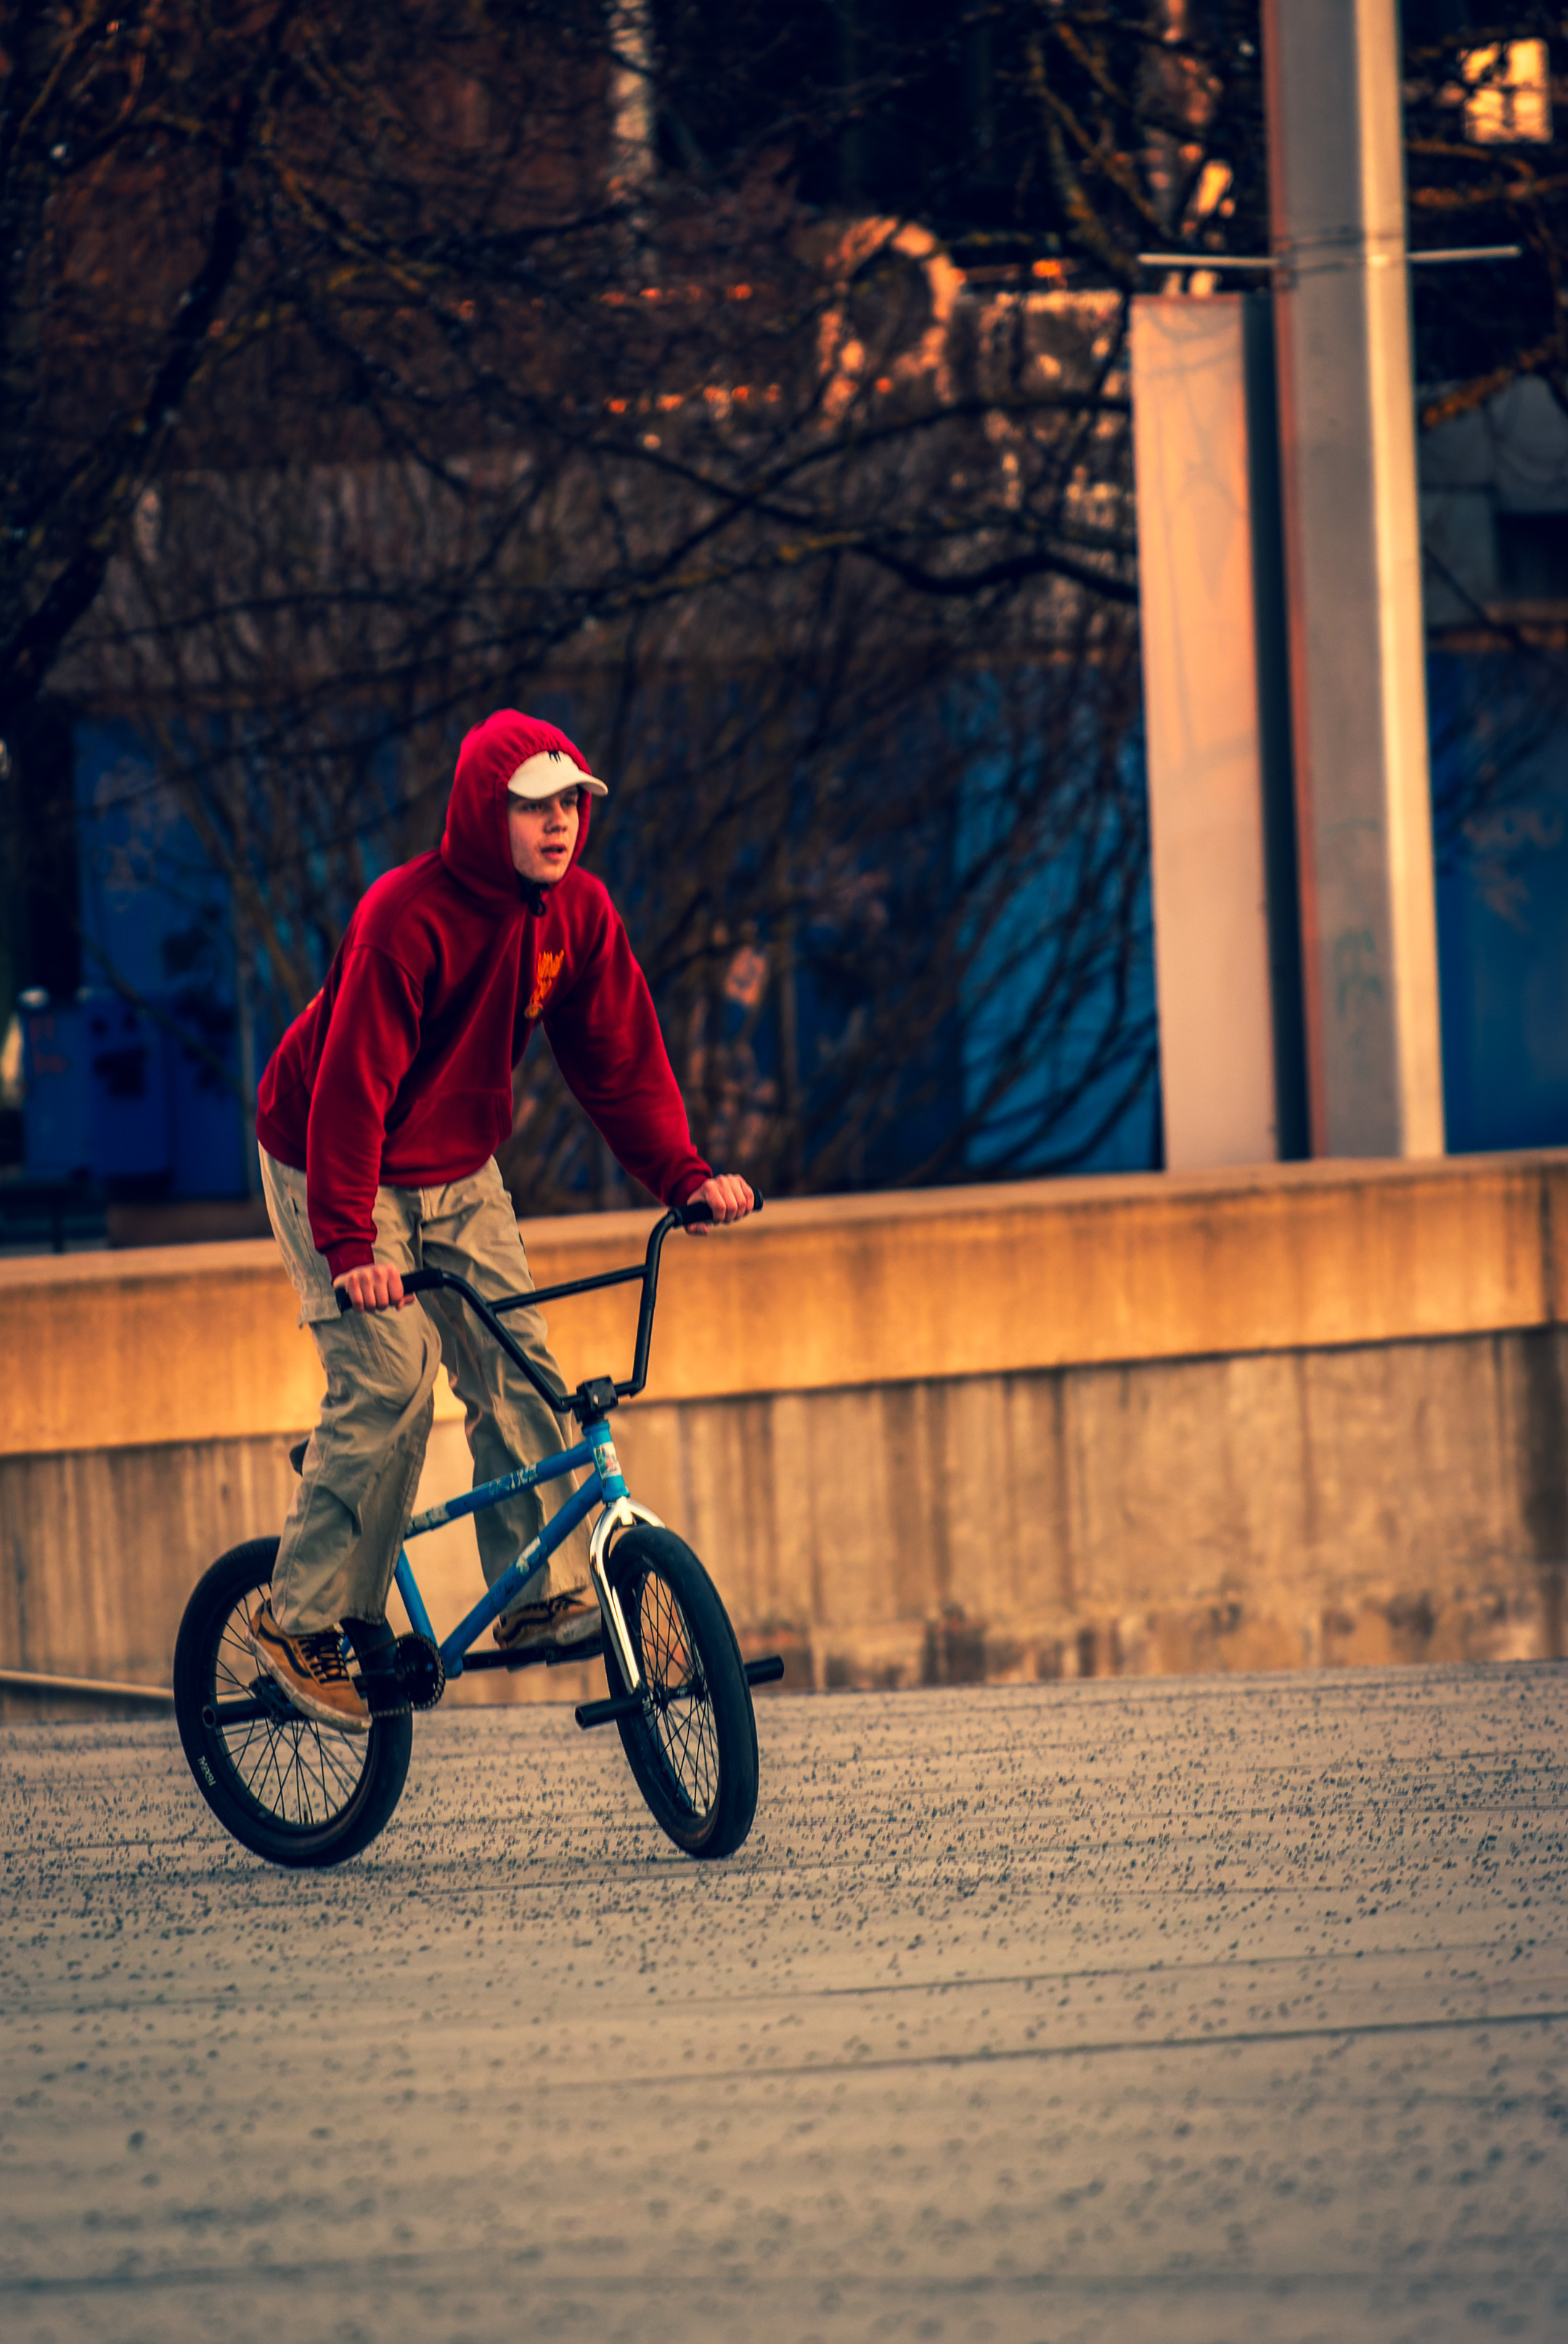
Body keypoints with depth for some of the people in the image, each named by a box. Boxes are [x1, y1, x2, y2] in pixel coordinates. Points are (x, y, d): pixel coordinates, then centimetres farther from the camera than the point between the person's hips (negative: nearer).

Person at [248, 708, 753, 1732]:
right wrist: (350, 1244, -38)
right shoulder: (408, 918, -29)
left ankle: (547, 1594, 0)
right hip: (335, 1170, -6)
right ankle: (304, 1619, -5)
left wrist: (685, 1174, -14)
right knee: (389, 1387, -15)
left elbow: (621, 1054, -2)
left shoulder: (577, 913, -9)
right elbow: (352, 1082, -32)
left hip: (458, 1172, 6)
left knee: (516, 1366, -6)